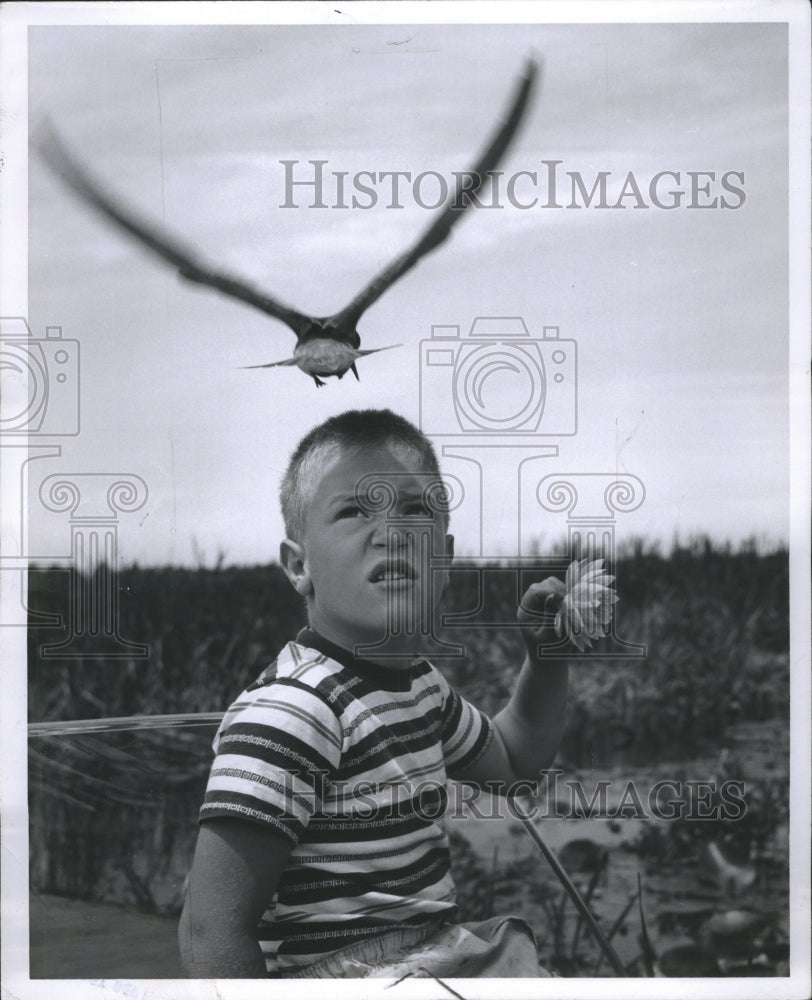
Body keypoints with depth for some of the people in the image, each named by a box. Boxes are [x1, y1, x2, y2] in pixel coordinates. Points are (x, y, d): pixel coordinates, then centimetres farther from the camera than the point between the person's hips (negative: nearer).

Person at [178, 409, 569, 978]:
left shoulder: (416, 680, 9)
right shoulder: (288, 714, -22)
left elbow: (513, 763, 28)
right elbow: (212, 929, -25)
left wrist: (547, 655, 14)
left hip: (443, 955, 9)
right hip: (346, 972, -9)